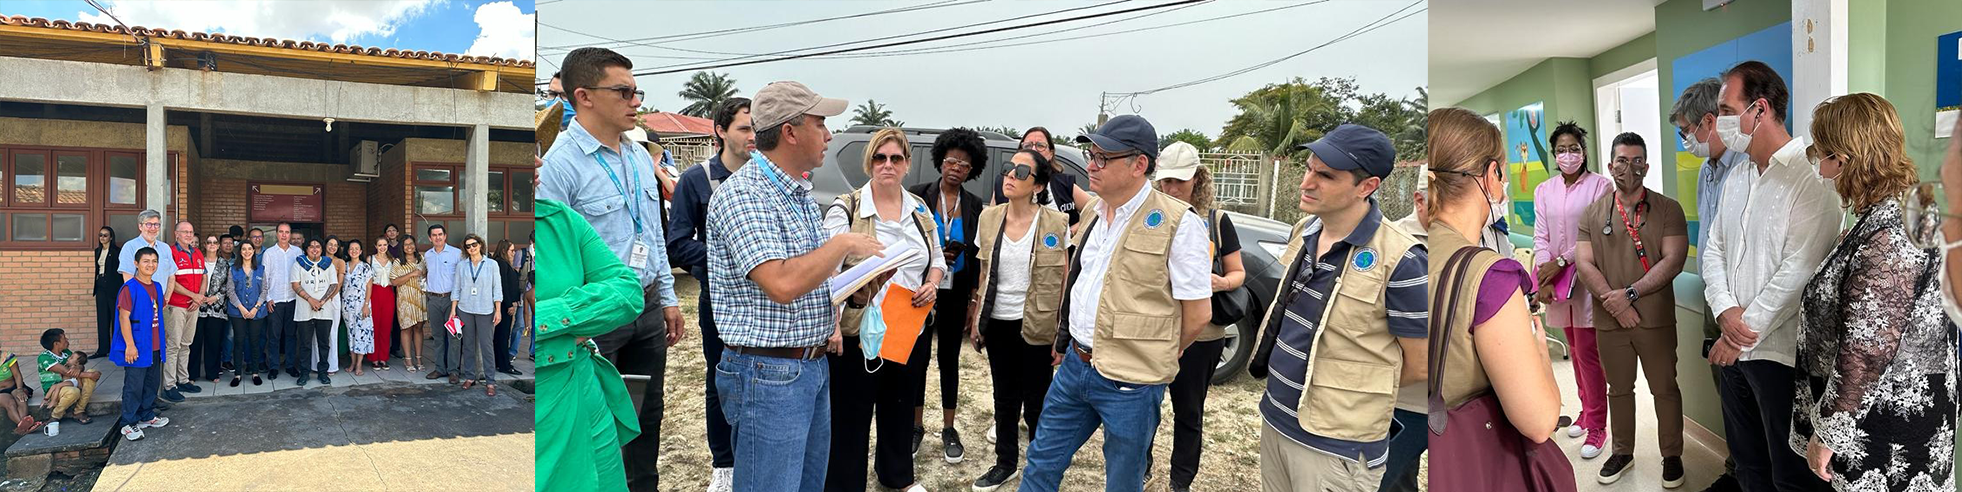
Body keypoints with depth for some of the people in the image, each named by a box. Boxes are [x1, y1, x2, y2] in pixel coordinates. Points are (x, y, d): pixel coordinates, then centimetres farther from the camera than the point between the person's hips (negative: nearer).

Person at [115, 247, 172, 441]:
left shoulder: (157, 287, 10)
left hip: (154, 348, 8)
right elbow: (124, 317, -16)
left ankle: (147, 416, 29)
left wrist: (162, 341, 21)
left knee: (152, 383, 16)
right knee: (134, 386, -1)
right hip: (137, 348, -7)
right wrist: (130, 345, -19)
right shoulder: (130, 288, -13)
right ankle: (128, 424, 8)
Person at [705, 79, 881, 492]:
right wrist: (844, 243, -18)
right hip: (769, 374, -9)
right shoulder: (743, 194, -18)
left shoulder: (800, 193, 12)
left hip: (815, 364, 9)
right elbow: (782, 284, -30)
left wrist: (831, 321, 9)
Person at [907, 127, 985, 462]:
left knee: (949, 358, 11)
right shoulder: (919, 196, -4)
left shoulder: (974, 206, 3)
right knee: (917, 358, 2)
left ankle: (948, 429, 21)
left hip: (955, 293, 2)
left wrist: (974, 298, 0)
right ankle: (916, 425, 18)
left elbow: (975, 255, 7)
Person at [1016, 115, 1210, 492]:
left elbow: (1198, 314, -13)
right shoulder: (1093, 215, 8)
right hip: (1075, 365, 7)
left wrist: (1153, 357, 0)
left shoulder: (1178, 223, -16)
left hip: (1129, 385, -7)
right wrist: (1073, 346, 16)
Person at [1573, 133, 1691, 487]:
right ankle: (1623, 453, 29)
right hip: (1608, 321, 2)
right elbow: (1584, 264, -3)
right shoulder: (1592, 213, 4)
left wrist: (1630, 293, -19)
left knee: (1665, 389, 8)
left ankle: (1672, 456, 23)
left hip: (1656, 319, -2)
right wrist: (1613, 302, -15)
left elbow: (1673, 261, -11)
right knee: (1618, 390, 15)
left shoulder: (1667, 209, -2)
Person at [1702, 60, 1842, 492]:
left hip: (1783, 354, -7)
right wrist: (1725, 311, -6)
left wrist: (1745, 333, -14)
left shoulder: (1810, 177, -15)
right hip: (1736, 348, 8)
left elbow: (1798, 271, -20)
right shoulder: (1737, 179, 12)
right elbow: (1714, 249, 12)